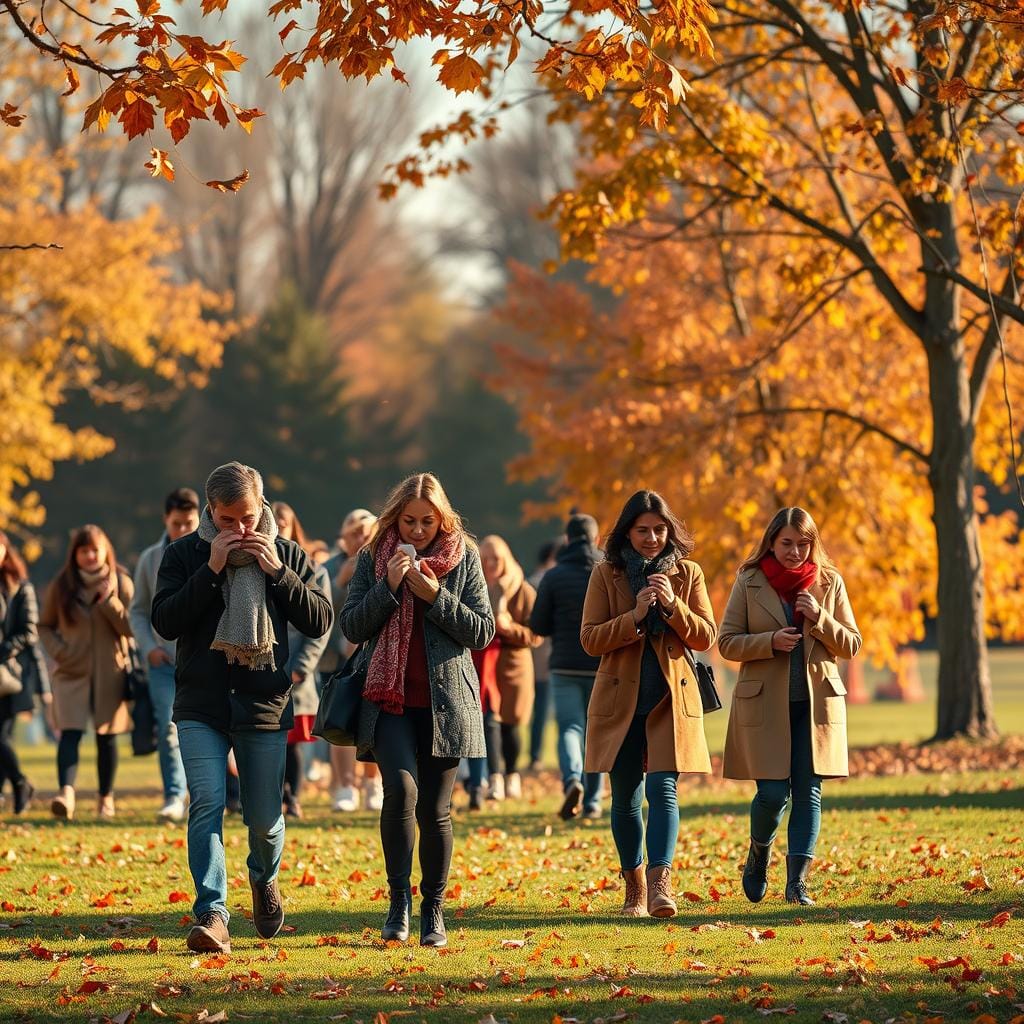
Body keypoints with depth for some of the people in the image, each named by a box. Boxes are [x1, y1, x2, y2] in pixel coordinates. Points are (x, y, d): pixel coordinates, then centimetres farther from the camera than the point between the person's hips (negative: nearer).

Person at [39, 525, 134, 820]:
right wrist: (58, 650, -5)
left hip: (110, 673, 0)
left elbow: (131, 628, -3)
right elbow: (44, 626, 13)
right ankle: (66, 793, -29)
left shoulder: (121, 583, 2)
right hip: (72, 674, 0)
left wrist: (109, 600, -16)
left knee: (107, 737, 7)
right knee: (70, 732, -16)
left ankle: (106, 797, 20)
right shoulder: (60, 586, 3)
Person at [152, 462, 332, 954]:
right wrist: (211, 569, -16)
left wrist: (278, 572, -12)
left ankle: (264, 878, 38)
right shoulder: (184, 554, 2)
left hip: (264, 707, 1)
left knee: (264, 819, 5)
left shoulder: (287, 555, 5)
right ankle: (212, 914, -20)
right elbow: (164, 621, -9)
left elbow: (320, 622, -1)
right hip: (201, 706, -1)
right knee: (206, 803, -16)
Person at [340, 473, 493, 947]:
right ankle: (398, 899, -8)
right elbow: (351, 627, 1)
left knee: (435, 809, 2)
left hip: (444, 701, 0)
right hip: (389, 696, 0)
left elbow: (483, 632, 0)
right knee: (401, 789, -21)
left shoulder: (464, 557, 3)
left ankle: (433, 910, 16)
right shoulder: (373, 557, 5)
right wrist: (388, 586, -12)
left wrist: (436, 597, -13)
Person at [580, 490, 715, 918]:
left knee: (662, 788, -15)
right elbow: (590, 638, -3)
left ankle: (660, 884, -24)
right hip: (621, 700, 1)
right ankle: (634, 886, 20)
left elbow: (705, 637, 1)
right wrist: (634, 617, -17)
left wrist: (673, 606, -14)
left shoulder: (687, 574, 5)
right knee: (626, 798, 6)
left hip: (671, 699, -1)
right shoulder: (606, 575, 2)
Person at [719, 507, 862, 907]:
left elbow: (851, 645, 7)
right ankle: (758, 854, 23)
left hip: (816, 703, 2)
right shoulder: (749, 582, 2)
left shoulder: (829, 583, 6)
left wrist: (819, 619, -11)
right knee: (773, 793, -7)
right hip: (765, 704, -2)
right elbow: (727, 642, 1)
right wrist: (770, 641, -15)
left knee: (808, 793, -2)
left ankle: (797, 881, 3)